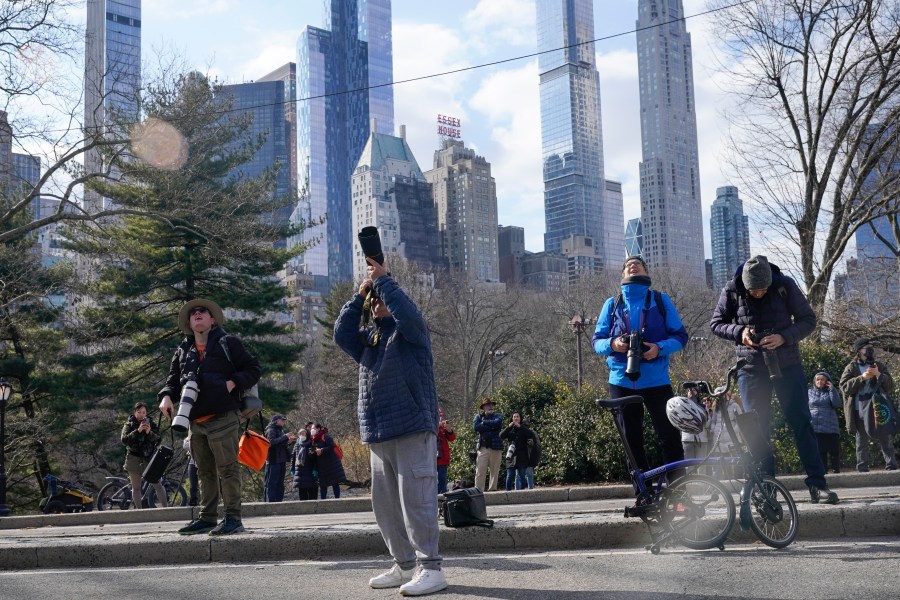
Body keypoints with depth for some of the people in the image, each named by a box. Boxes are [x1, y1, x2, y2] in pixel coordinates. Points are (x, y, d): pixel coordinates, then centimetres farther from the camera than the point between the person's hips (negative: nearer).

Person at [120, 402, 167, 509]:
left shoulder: (151, 424, 8)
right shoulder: (129, 425, 6)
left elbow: (158, 440, -2)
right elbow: (124, 439, -11)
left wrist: (149, 432, -21)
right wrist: (138, 431, -22)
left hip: (148, 458, 0)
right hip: (134, 459, 0)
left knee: (157, 484, -9)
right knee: (136, 487, 4)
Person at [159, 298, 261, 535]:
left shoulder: (228, 343, 3)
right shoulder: (183, 351, 18)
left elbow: (254, 369, 4)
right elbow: (173, 379, 20)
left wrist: (233, 383, -10)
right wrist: (166, 396, -1)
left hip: (223, 418, -6)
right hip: (196, 422, 6)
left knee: (227, 469, -8)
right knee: (205, 472, 12)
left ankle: (233, 518, -6)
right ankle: (207, 517, 19)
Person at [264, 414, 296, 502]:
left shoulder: (280, 430, 21)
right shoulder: (271, 430, -6)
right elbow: (271, 442, -23)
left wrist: (289, 441, 11)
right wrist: (285, 437, -19)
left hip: (281, 461, 10)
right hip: (273, 461, -10)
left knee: (280, 485, 10)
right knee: (271, 484, -10)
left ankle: (278, 501, 14)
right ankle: (269, 502, -12)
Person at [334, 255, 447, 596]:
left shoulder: (410, 330, 2)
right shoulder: (368, 337, 20)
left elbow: (408, 314, -20)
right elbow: (341, 335, 5)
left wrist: (382, 279, -11)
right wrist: (359, 295, 3)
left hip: (413, 430, -8)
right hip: (378, 434, 8)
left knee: (416, 500, -11)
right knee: (385, 504, 10)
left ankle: (431, 568, -8)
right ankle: (405, 565, 18)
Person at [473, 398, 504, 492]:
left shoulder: (498, 416, 13)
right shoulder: (479, 416, 14)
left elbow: (497, 423, -10)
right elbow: (475, 427, -5)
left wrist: (484, 422, 0)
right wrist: (491, 426, -5)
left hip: (496, 447, 0)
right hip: (483, 447, 0)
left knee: (494, 471, 0)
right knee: (480, 471, -7)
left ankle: (492, 489, 4)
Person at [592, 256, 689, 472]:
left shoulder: (660, 300, 7)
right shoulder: (612, 304, 11)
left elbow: (680, 336, 4)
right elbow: (596, 341, 10)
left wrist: (660, 347, -15)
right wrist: (612, 344, -13)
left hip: (656, 380, -2)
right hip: (621, 380, 2)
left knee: (670, 437, -6)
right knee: (631, 440, 6)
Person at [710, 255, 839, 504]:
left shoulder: (785, 286, -9)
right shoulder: (731, 291, -7)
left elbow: (808, 319, -3)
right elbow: (716, 323, 3)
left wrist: (783, 337, -20)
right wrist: (738, 332, -17)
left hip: (786, 365, -1)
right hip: (751, 369, 1)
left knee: (801, 423, -3)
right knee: (758, 428, 2)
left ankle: (817, 484, 1)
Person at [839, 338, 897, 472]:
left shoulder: (880, 366, 14)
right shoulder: (851, 368, 7)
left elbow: (890, 386, 7)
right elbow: (844, 386, -6)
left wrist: (879, 375, -11)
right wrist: (862, 378, -15)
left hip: (878, 408, 1)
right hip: (860, 410, -1)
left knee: (885, 439, -2)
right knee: (862, 440, 4)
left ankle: (892, 466, 2)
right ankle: (862, 469, 7)